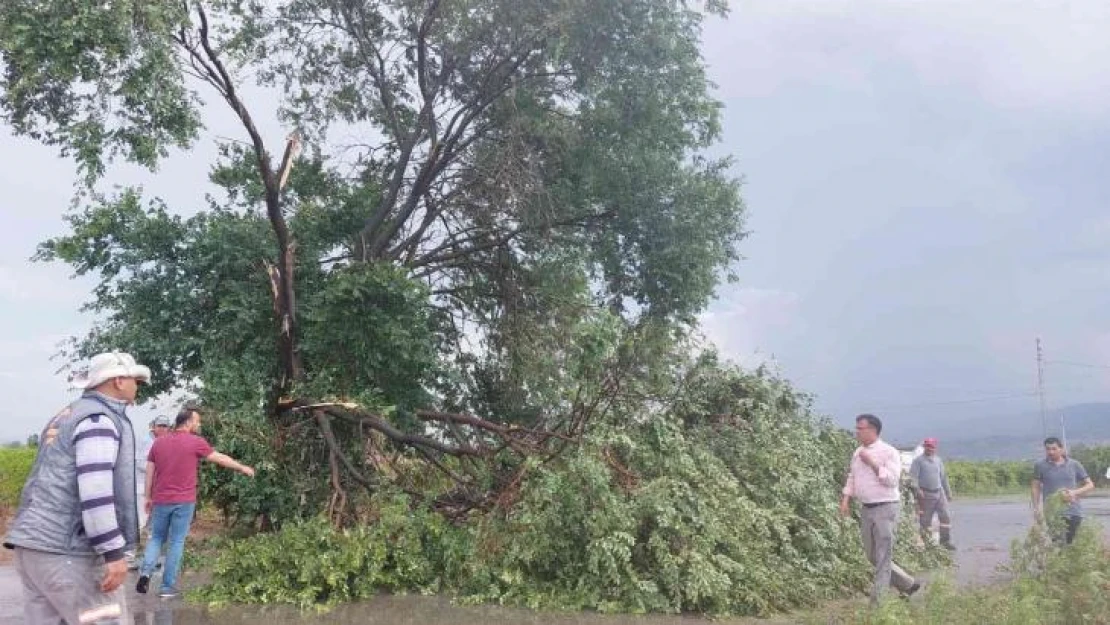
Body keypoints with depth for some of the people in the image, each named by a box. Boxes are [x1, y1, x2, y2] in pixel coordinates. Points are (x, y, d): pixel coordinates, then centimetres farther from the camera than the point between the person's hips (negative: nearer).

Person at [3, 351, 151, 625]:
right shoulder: (100, 419, -11)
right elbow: (95, 490, -21)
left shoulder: (68, 415, 21)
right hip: (66, 548, -10)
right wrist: (114, 553, -20)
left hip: (35, 542, 10)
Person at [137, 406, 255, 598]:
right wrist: (243, 468, 15)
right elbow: (221, 458, 2)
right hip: (184, 501, -4)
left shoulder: (158, 443, 6)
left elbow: (149, 472, 9)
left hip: (161, 501, 4)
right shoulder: (195, 442, -6)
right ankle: (168, 587, 7)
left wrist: (148, 497, 18)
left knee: (157, 538, 18)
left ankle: (145, 572, -3)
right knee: (176, 543, 4)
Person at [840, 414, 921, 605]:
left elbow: (892, 479, -20)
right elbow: (851, 478, 16)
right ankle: (908, 584, 29)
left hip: (885, 508, -8)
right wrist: (845, 500, 5)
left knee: (883, 558, -3)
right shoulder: (858, 452, 11)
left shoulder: (889, 452, -10)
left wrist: (872, 463, -21)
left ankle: (877, 601, 3)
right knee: (872, 556, 13)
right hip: (866, 509, 8)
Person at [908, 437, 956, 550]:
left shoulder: (938, 460, 13)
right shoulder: (918, 460, -3)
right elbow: (913, 476, -11)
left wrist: (948, 492, 20)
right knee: (926, 520, 1)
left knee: (945, 516, 0)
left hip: (939, 492, 5)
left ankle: (946, 541, 7)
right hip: (926, 494, -5)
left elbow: (943, 477, 20)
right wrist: (917, 489, -24)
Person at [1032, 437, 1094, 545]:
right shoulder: (1040, 466, 3)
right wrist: (1036, 508, -2)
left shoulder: (1074, 465, 7)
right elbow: (1036, 488, 7)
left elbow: (1090, 485, 9)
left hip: (1073, 513, 2)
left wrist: (1075, 492, -9)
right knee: (1057, 545, -14)